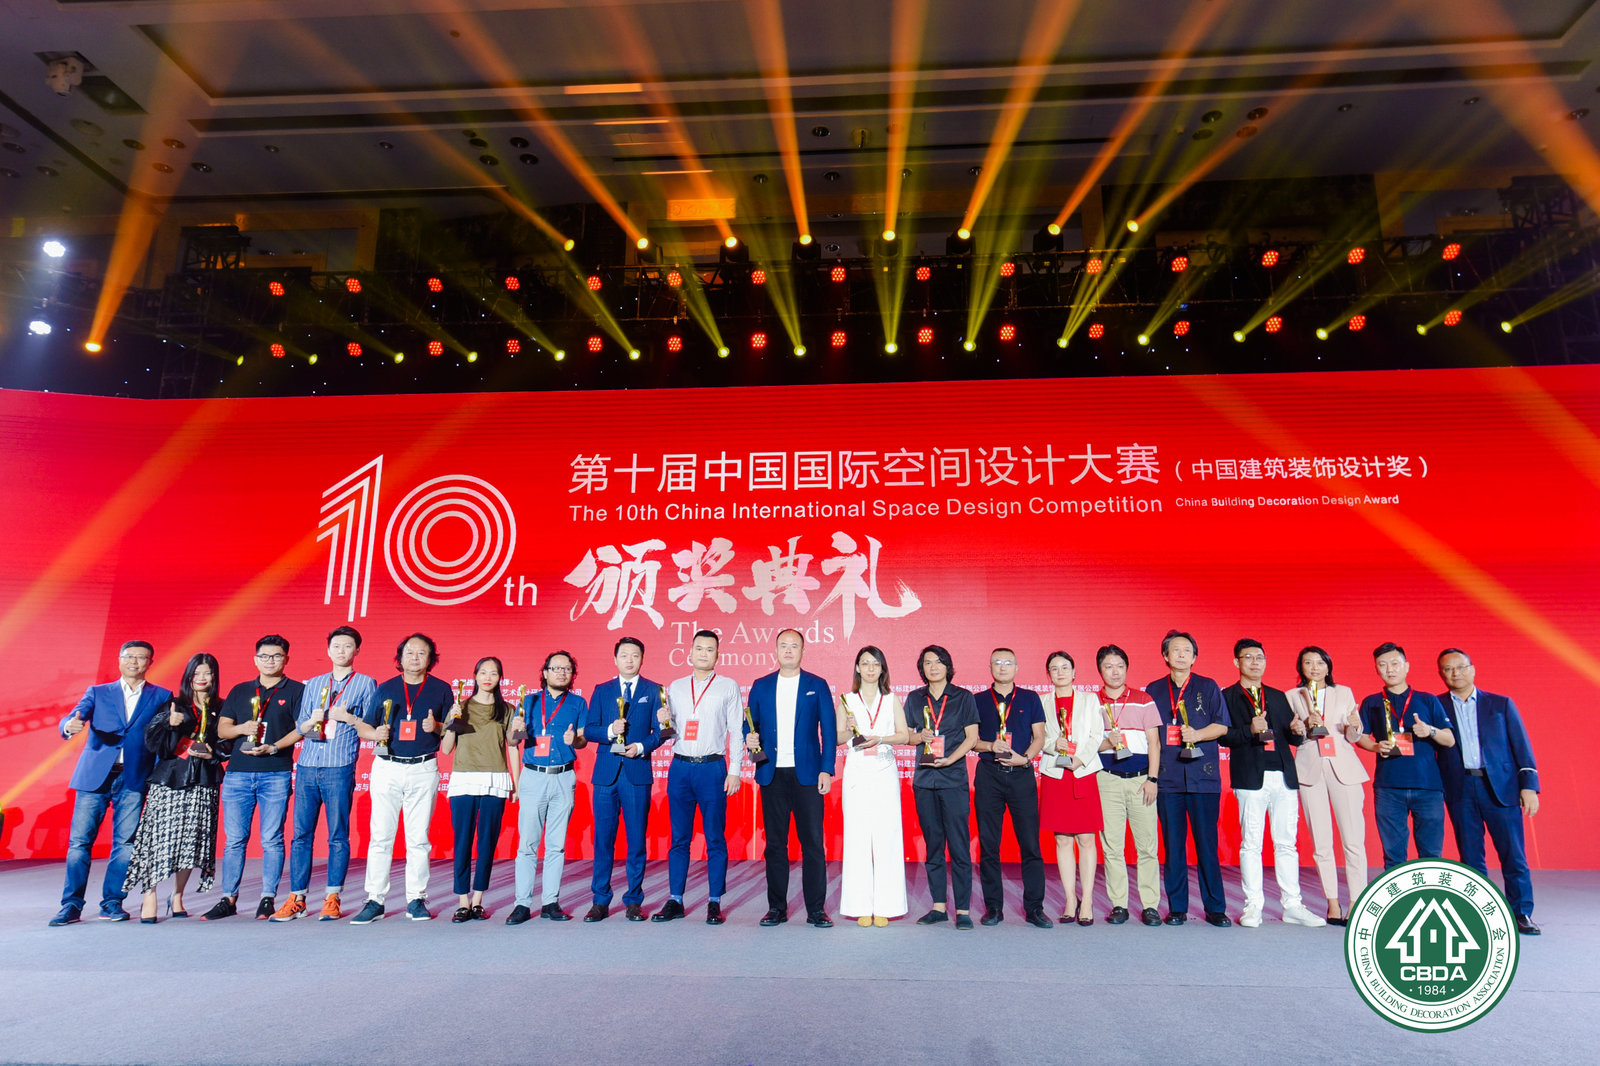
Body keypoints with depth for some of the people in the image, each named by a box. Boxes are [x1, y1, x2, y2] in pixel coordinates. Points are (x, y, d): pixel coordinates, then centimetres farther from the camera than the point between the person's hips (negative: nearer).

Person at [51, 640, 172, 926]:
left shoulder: (162, 697, 9)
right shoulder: (97, 693, 12)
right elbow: (71, 719, -4)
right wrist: (69, 726, -25)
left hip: (133, 779, -1)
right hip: (94, 776, 1)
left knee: (125, 843, 1)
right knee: (79, 841, 0)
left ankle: (112, 903, 11)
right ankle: (72, 905, 10)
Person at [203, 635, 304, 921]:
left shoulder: (296, 691, 4)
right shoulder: (239, 691, 16)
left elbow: (302, 728, -3)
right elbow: (221, 728, 14)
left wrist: (272, 748, -15)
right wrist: (241, 728, -7)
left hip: (276, 774, -3)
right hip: (238, 773, 4)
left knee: (272, 840, -1)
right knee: (234, 839, 6)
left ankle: (268, 899, 7)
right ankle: (228, 900, 15)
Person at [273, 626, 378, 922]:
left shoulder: (366, 684, 7)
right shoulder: (314, 684, 18)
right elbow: (300, 726, 17)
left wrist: (348, 718, -11)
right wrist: (312, 720, -4)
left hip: (340, 768, -4)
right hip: (307, 766, 4)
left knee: (338, 835, -2)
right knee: (301, 834, 5)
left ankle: (332, 899, 5)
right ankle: (296, 899, 13)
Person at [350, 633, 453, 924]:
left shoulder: (441, 689, 7)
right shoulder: (385, 689, 10)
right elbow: (364, 728, 11)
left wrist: (436, 727, -12)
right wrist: (375, 733, -10)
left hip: (424, 770, -1)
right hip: (387, 767, 1)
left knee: (419, 838, 2)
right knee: (380, 836, 0)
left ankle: (416, 899, 11)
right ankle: (375, 900, 9)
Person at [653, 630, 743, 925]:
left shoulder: (729, 687, 4)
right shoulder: (675, 687, 12)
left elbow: (736, 731, 2)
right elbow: (669, 730, 17)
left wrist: (734, 771, -5)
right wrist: (664, 723, -6)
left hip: (712, 768, -3)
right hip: (680, 768, 3)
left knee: (715, 838, 1)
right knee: (679, 838, 7)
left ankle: (714, 903, 10)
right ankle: (675, 901, 15)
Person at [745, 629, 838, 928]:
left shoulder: (817, 686, 5)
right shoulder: (760, 686, 10)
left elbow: (829, 730, 3)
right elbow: (750, 725, 13)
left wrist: (826, 769, -5)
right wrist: (749, 740, -10)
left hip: (807, 774, -2)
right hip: (772, 775, 2)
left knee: (813, 842, -1)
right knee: (775, 843, 7)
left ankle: (816, 909, 9)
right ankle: (776, 908, 18)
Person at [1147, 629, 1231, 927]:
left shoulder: (1208, 687, 9)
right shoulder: (1154, 690, 12)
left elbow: (1222, 726, 3)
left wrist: (1197, 734, -15)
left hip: (1203, 776, -1)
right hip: (1167, 777, 1)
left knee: (1207, 843, 0)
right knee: (1173, 844, 3)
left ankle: (1215, 908, 11)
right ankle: (1177, 908, 12)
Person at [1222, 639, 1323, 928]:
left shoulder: (1278, 696, 18)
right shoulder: (1227, 696, 3)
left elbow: (1293, 739, 15)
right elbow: (1223, 735, -7)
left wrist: (1298, 731, -7)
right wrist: (1250, 730, -22)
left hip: (1284, 777, 4)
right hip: (1250, 777, -4)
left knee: (1287, 843, 7)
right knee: (1251, 844, 0)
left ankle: (1292, 905, 15)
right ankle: (1253, 906, 7)